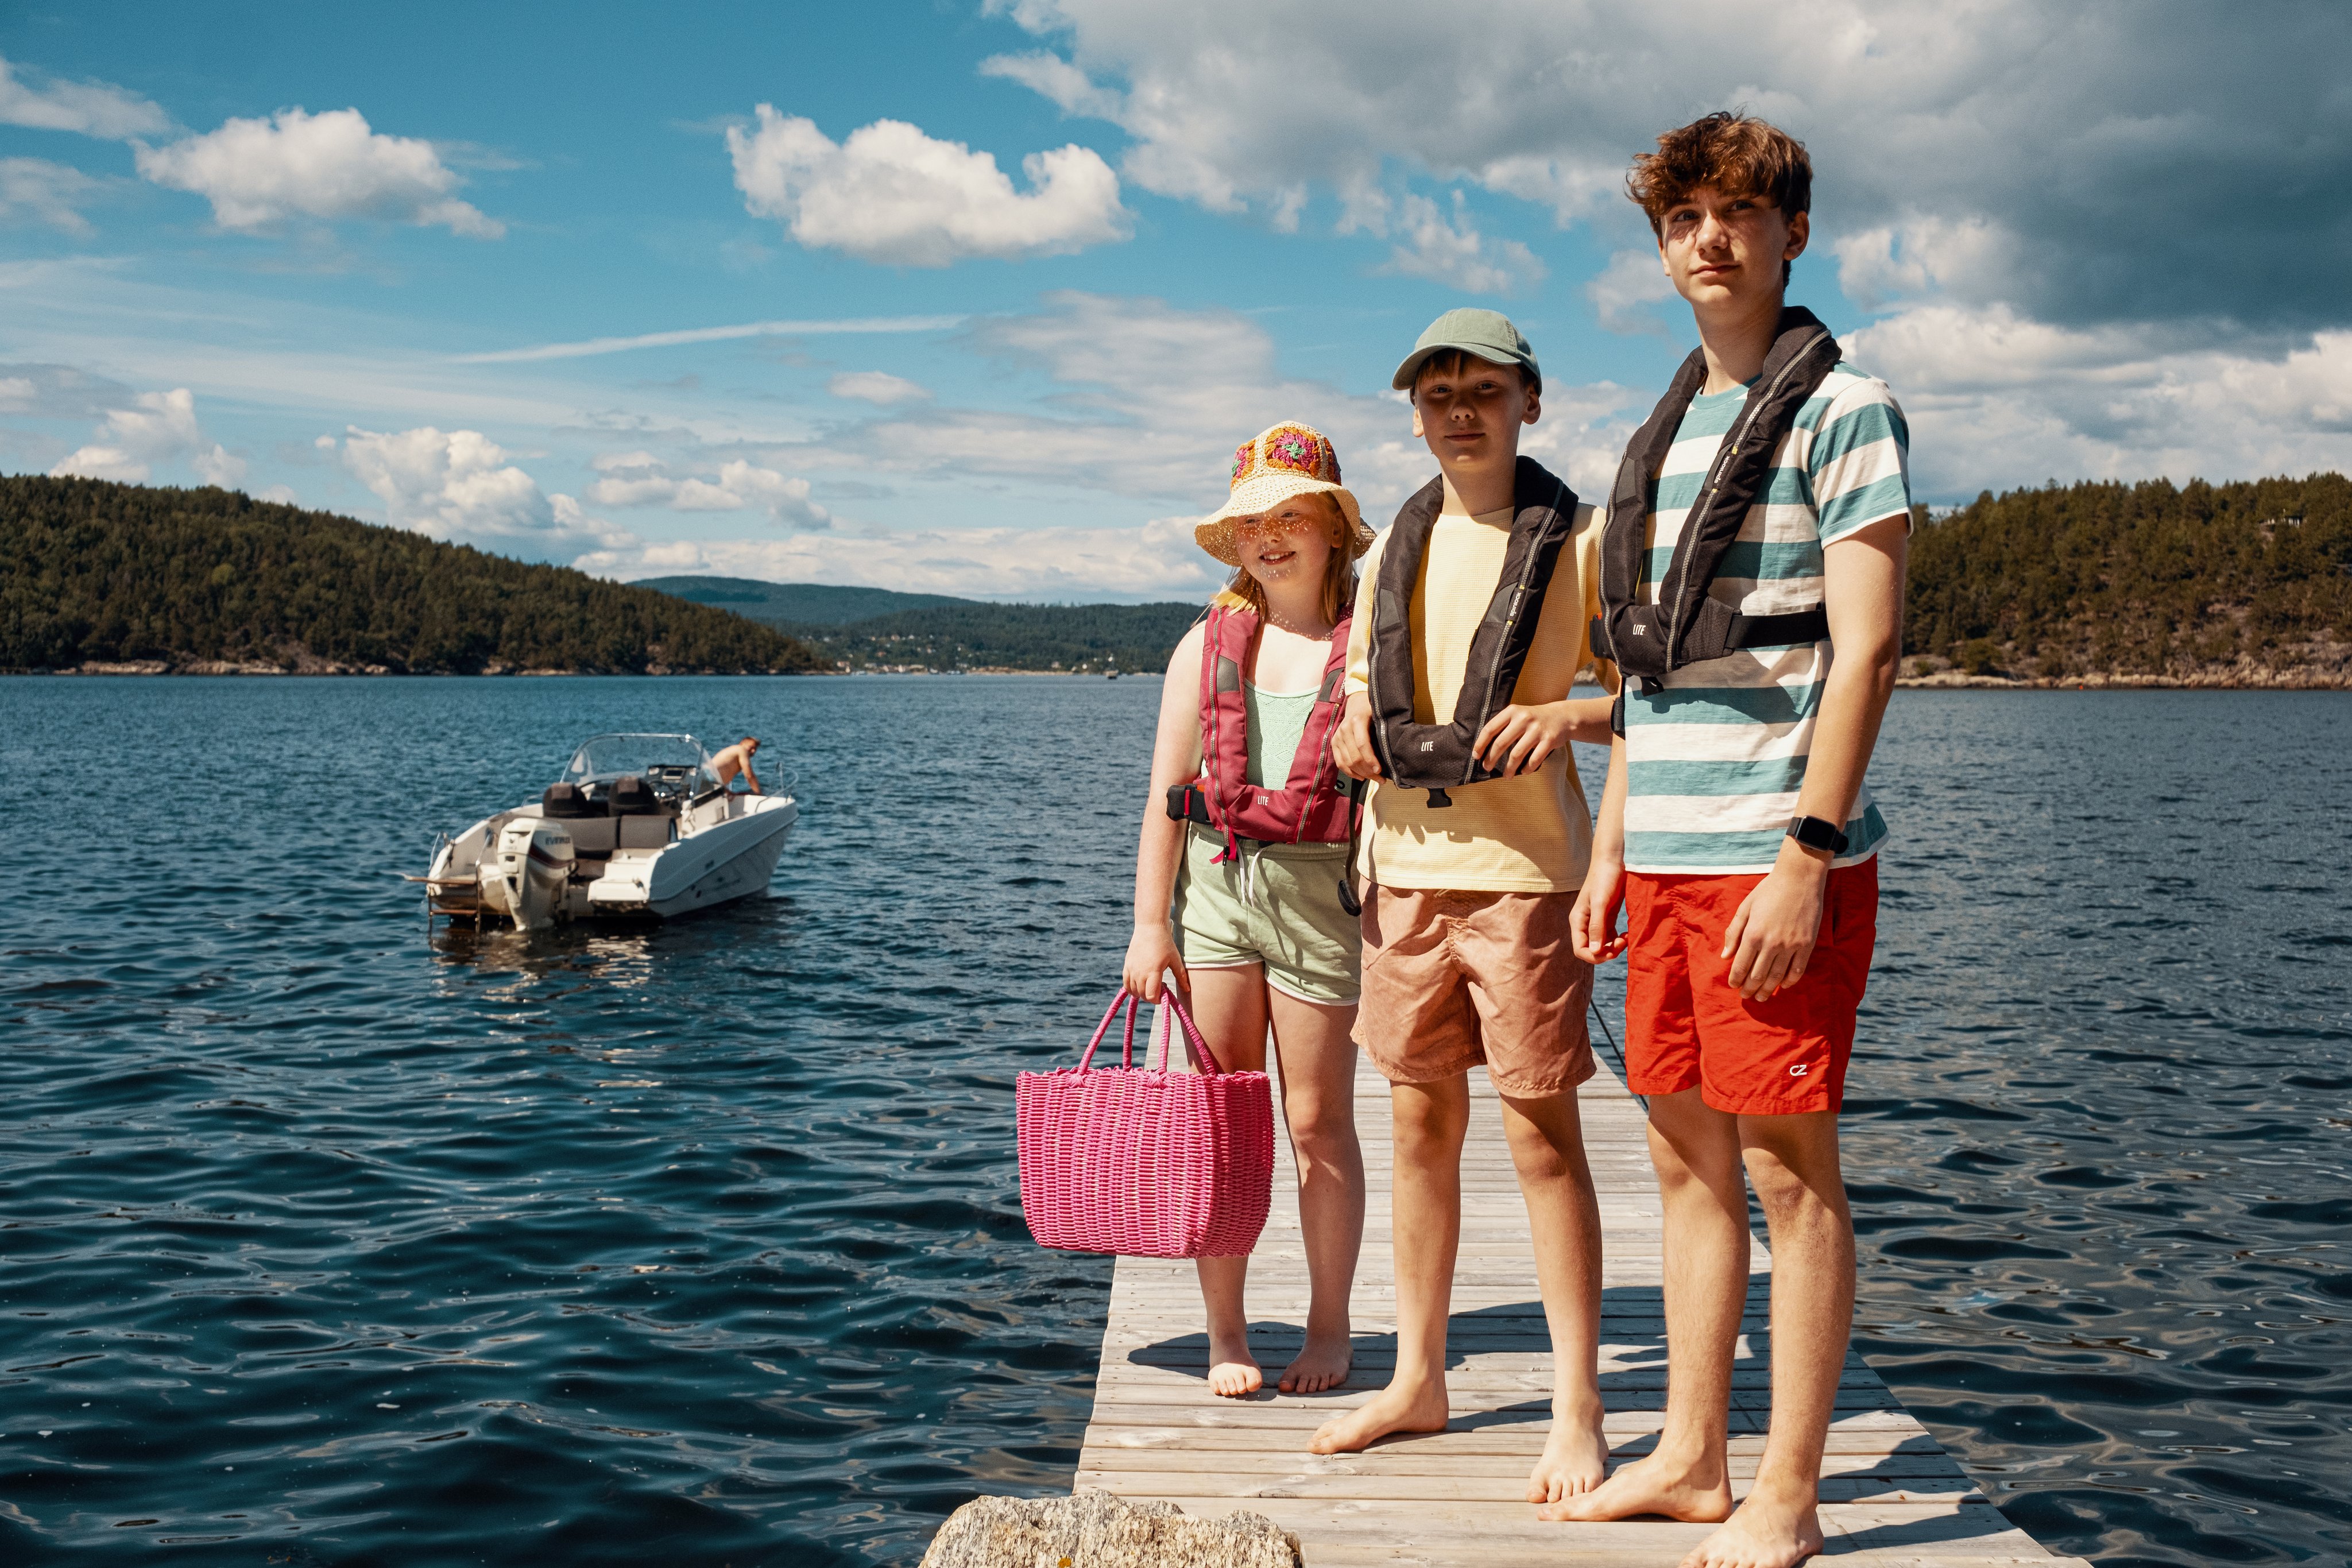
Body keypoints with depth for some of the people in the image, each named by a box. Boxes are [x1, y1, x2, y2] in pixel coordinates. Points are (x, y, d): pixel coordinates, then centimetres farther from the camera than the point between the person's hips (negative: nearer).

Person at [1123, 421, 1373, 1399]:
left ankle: (1329, 1328, 20)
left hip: (1320, 890, -2)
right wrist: (1149, 922, 2)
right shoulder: (1209, 644, 8)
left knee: (1318, 1120, 5)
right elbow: (1168, 792, 7)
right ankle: (1224, 1331, 16)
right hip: (1212, 885, 2)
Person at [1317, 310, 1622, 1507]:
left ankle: (1576, 1410, 7)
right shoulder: (1395, 547, 13)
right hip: (1403, 865, 5)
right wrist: (1350, 731, 0)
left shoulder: (1579, 538, -2)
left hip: (1523, 869, -5)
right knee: (1420, 1125, 12)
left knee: (1540, 1132, -3)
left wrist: (1574, 714, -20)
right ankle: (1418, 1378, 24)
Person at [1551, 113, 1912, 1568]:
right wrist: (1610, 847, 16)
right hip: (1667, 857, 8)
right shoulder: (1664, 433, 18)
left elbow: (1865, 648, -13)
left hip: (1778, 856, -7)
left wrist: (1804, 859, -19)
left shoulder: (1843, 407, -5)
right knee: (1690, 1157, 12)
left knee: (1789, 1168, -1)